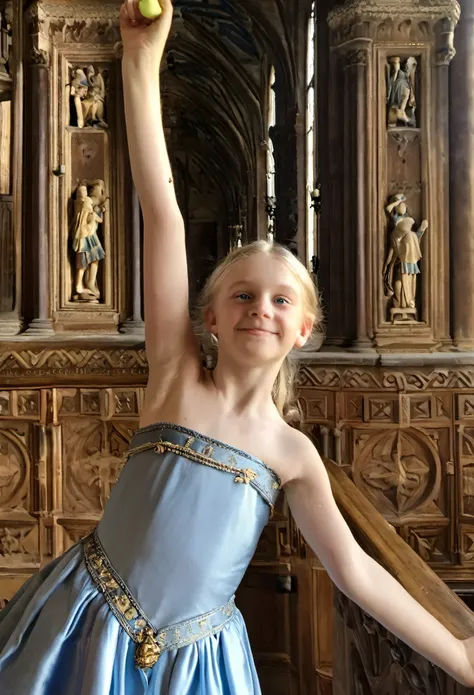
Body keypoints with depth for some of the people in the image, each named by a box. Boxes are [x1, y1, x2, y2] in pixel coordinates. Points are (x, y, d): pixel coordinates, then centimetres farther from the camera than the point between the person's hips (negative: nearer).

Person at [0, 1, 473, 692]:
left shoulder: (292, 452, -4)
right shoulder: (176, 372, -11)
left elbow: (354, 569, 2)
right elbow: (162, 214, -17)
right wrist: (142, 65, -18)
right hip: (88, 628, -1)